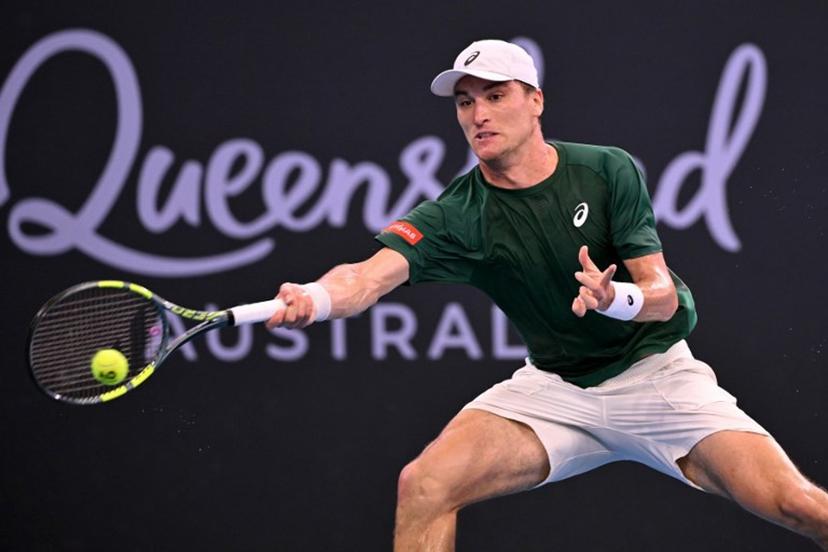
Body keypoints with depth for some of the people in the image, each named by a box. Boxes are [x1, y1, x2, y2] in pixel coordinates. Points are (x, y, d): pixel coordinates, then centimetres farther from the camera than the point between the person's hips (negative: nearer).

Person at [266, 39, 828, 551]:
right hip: (555, 388, 1)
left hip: (655, 373, -1)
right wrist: (314, 298, -52)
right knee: (422, 487, -19)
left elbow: (665, 296, -13)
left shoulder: (608, 172, -10)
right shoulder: (456, 215, -11)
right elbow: (370, 276, -28)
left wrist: (618, 299, -37)